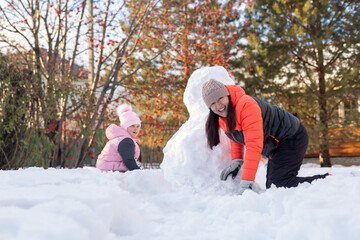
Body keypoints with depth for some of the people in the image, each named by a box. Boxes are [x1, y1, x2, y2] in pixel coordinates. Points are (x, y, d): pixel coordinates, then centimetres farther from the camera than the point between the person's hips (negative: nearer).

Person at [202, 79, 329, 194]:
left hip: (292, 138, -10)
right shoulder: (221, 118, -2)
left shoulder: (246, 105, -30)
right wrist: (236, 160, 2)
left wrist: (247, 181, -38)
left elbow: (254, 145, -35)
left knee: (280, 184, -23)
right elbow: (236, 136, 17)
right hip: (276, 147, 10)